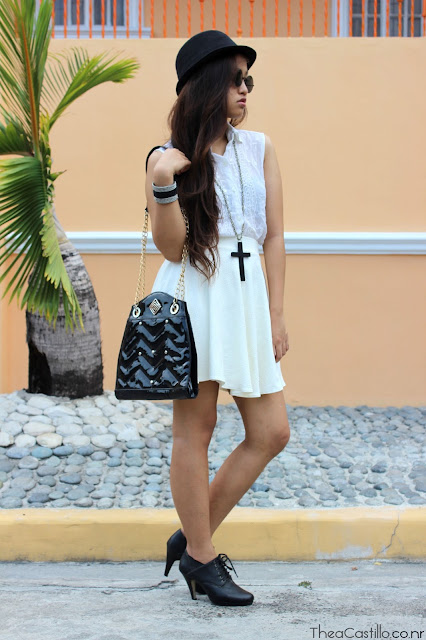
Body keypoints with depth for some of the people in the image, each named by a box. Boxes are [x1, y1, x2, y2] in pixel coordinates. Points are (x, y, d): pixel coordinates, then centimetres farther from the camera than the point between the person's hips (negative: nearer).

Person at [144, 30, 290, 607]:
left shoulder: (259, 148, 11)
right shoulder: (168, 157, 0)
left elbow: (274, 236, 10)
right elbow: (170, 247, -5)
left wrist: (276, 314, 5)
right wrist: (165, 186, -20)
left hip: (248, 296, 5)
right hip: (193, 297, -5)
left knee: (272, 433, 1)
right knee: (195, 427, -1)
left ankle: (193, 535, 16)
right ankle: (201, 558, 11)